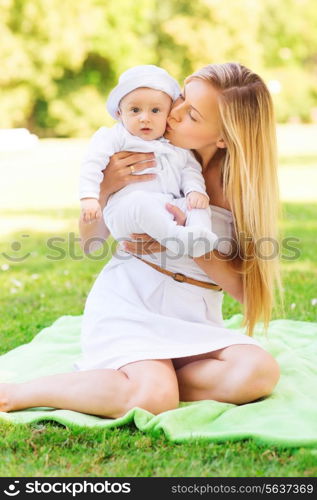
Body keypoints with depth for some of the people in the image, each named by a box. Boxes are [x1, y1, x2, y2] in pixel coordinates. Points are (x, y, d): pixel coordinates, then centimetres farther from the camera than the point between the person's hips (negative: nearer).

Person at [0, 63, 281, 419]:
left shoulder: (241, 185, -2)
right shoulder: (147, 157, -4)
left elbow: (243, 287, -5)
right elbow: (90, 243, 2)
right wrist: (106, 189, -18)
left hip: (194, 318, 3)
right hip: (128, 299, -2)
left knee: (261, 372, -26)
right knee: (153, 398, -31)